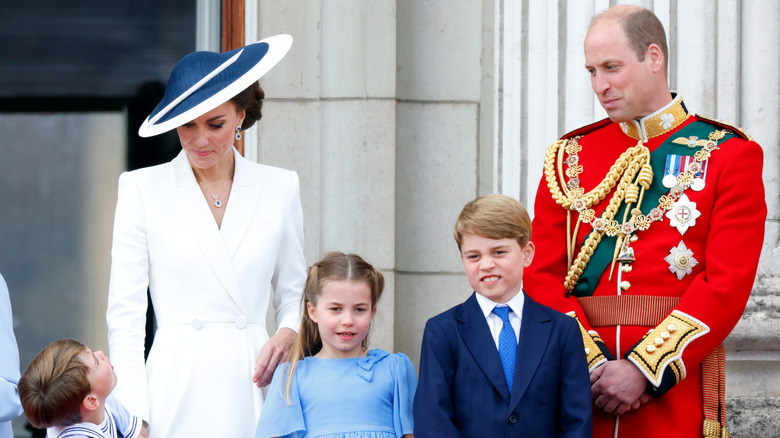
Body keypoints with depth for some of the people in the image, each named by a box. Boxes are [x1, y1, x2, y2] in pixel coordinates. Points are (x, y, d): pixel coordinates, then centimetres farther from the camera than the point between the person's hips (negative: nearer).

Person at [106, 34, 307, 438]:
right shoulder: (143, 189, 3)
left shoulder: (280, 188, 9)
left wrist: (287, 334, -4)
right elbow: (125, 312, 0)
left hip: (252, 385, 2)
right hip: (177, 390, -2)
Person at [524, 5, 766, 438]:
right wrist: (590, 362, -11)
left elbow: (728, 284, -7)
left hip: (676, 382, -2)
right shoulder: (568, 158, 11)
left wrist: (645, 369, -15)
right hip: (579, 392, 3)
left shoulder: (728, 155, 2)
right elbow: (542, 275, 4)